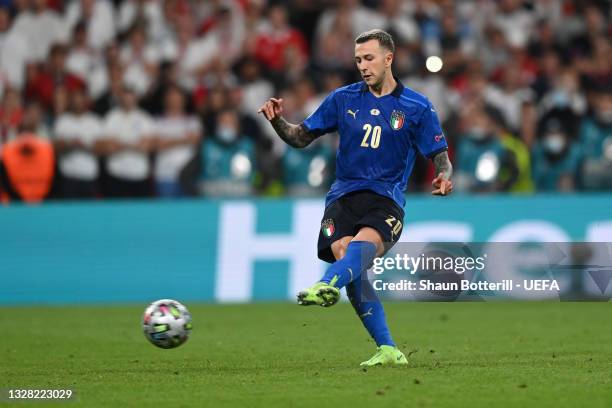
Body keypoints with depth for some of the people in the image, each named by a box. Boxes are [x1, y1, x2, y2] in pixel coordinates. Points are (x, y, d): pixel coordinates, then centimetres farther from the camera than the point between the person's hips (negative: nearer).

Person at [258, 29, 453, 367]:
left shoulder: (417, 107, 7)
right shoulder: (343, 98, 13)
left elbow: (440, 157, 7)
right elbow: (301, 137, 17)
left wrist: (443, 177, -16)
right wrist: (277, 121, -2)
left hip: (385, 199, -3)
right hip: (343, 196, 3)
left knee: (364, 243, -35)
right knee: (347, 258, -20)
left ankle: (327, 286, -67)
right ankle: (387, 351, -15)